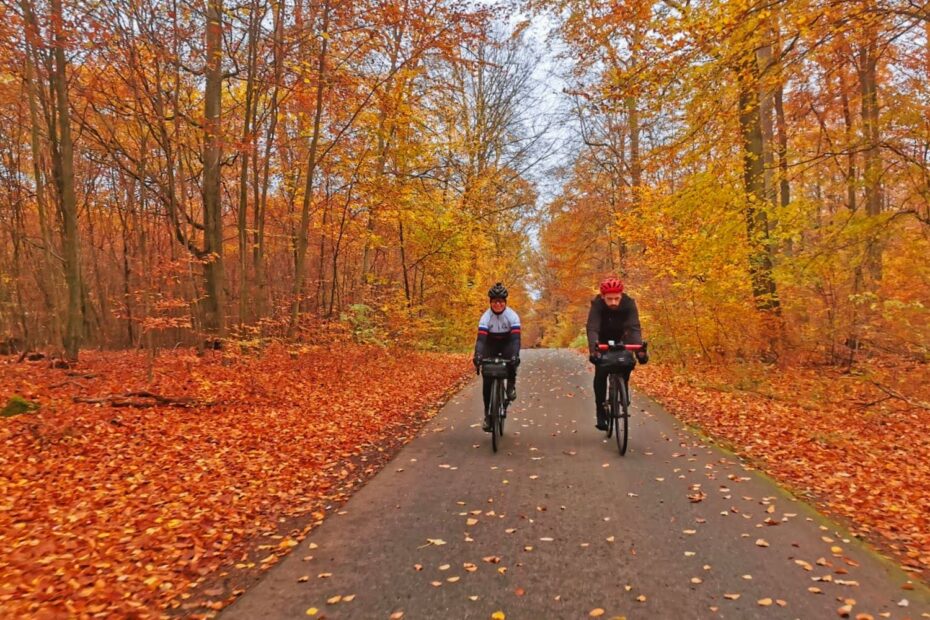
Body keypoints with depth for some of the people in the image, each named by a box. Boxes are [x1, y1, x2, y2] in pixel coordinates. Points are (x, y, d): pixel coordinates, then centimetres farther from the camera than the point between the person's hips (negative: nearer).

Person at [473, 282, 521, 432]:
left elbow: (516, 337, -34)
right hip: (491, 346, 1)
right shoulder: (486, 317, -22)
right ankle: (488, 414, 1)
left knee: (512, 359, -37)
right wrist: (478, 355, -49)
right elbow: (481, 338, -33)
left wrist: (515, 355, -49)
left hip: (507, 344, -1)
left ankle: (511, 385, -10)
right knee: (487, 380, -10)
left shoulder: (512, 316, -23)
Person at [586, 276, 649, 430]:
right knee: (601, 373, -16)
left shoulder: (629, 304, -30)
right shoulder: (597, 305, -32)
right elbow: (592, 329, -43)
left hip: (620, 338, 2)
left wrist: (640, 349, -55)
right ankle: (601, 412, -7)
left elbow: (635, 328, -38)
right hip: (603, 339, -1)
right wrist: (593, 350, -61)